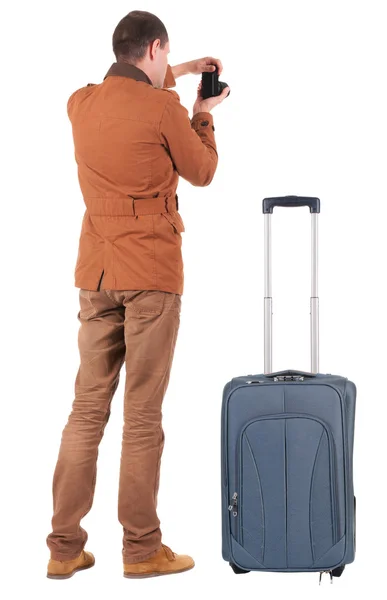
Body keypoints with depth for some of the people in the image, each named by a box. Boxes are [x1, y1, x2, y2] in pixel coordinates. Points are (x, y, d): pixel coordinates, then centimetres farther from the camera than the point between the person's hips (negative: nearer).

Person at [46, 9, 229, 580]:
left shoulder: (80, 103, 9)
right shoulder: (163, 108, -9)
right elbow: (203, 172, 6)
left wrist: (176, 74, 38)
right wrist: (203, 114, 21)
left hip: (96, 274, 6)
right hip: (152, 275, -5)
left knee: (87, 409, 8)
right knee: (143, 415, -1)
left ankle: (64, 548, 9)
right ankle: (142, 549, 6)